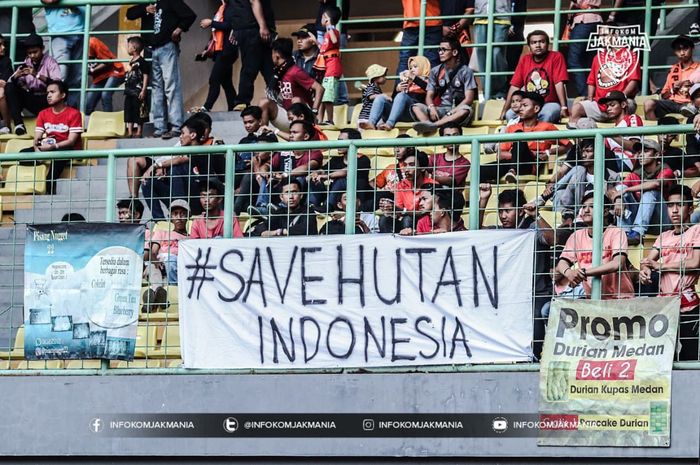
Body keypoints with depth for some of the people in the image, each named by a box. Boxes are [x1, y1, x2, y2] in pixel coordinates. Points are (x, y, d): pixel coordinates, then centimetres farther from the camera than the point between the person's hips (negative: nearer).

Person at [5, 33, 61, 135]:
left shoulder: (50, 62, -2)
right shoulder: (26, 63, 11)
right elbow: (10, 82, 3)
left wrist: (37, 75, -29)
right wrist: (16, 76, -21)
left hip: (45, 100, -4)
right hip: (30, 98, 4)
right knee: (9, 88, -18)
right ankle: (18, 123, -27)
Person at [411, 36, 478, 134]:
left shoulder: (465, 71, 1)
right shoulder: (435, 71, 13)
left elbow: (468, 99, -7)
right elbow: (429, 96, 8)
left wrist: (450, 113, -19)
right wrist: (431, 108, -16)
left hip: (457, 110, -4)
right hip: (440, 110, 4)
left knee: (467, 110, -37)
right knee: (417, 107, -20)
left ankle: (431, 126, -53)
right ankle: (428, 124, -52)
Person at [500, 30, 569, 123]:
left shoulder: (556, 57, -2)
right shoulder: (524, 59, 10)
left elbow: (559, 84, -12)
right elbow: (514, 86, 8)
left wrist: (564, 107, -22)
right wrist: (504, 111, 1)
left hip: (550, 103, -4)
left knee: (547, 114, -38)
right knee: (509, 115, -25)